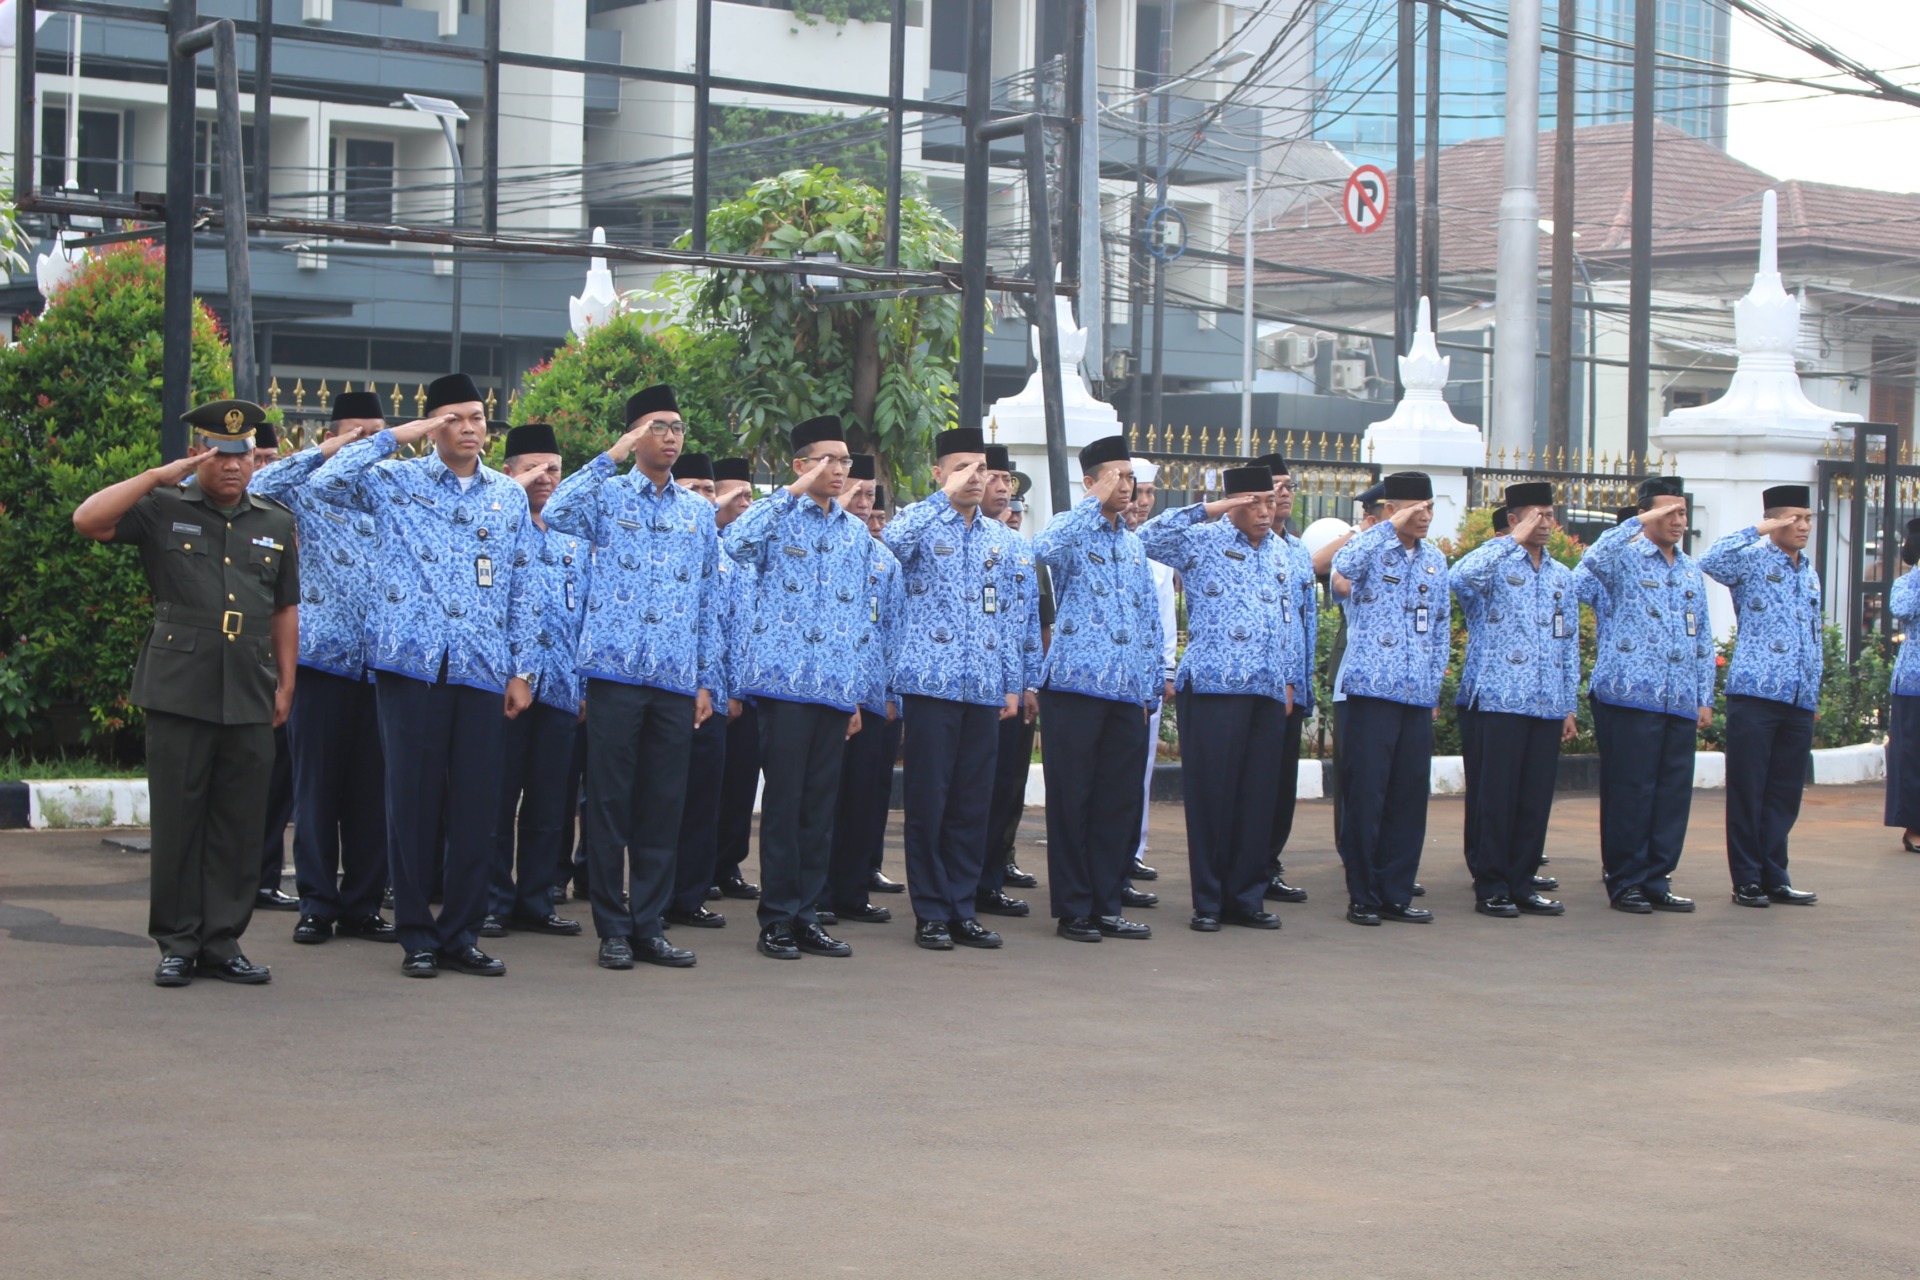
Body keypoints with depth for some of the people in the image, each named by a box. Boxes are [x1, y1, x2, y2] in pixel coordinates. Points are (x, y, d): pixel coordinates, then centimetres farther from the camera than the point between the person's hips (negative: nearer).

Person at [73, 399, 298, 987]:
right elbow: (88, 521, -12)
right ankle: (177, 944, 10)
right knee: (177, 821, 1)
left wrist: (286, 683, 12)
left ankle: (223, 943, 12)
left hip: (250, 697, 3)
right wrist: (157, 476, -13)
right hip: (179, 692, -3)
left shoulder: (276, 523, 15)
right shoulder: (163, 511, 4)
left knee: (239, 827, 4)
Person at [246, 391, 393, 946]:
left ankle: (363, 905, 13)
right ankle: (317, 905, 10)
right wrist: (321, 455, -14)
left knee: (372, 789, 5)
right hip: (323, 657, -2)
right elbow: (254, 489, -15)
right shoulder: (307, 490, 4)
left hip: (382, 663, 2)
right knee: (316, 785, 2)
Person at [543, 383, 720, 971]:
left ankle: (649, 926, 12)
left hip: (677, 679, 3)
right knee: (610, 800, 0)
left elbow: (709, 602, 15)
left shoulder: (700, 512, 15)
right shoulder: (607, 495, 4)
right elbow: (556, 513, -18)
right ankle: (612, 928, 7)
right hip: (616, 672, -3)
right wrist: (612, 458, -16)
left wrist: (709, 679, 10)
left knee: (664, 803, 5)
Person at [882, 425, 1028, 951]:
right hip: (932, 683, -4)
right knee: (928, 799, -2)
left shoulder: (1003, 540, 16)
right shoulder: (922, 522, 1)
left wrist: (1013, 683, 12)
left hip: (984, 688, 5)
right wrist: (946, 497, -19)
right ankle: (931, 912, 4)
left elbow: (1011, 616, 18)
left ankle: (963, 908, 13)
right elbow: (893, 540, -25)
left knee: (973, 802, 6)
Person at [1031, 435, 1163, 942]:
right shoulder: (1072, 528, -1)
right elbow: (1044, 549, -27)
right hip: (1076, 685, -6)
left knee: (1121, 800, 7)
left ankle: (1106, 905, 15)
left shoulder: (1135, 544, 18)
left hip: (1128, 691, 6)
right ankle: (1073, 910, 6)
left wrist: (1151, 686, 16)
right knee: (1072, 797, 0)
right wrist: (1096, 502, -21)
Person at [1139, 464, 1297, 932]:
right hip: (1213, 685, -5)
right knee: (1211, 791, -3)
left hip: (1268, 691, 5)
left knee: (1258, 795, 5)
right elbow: (1148, 537, -14)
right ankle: (1208, 902, 3)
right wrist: (1208, 509, -13)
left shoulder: (1281, 553, 19)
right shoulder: (1203, 541, 1)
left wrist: (1291, 679, 18)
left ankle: (1246, 897, 13)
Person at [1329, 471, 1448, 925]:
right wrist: (1392, 528, -21)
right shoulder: (1372, 547, -2)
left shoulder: (1435, 560, 16)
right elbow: (1344, 565, -27)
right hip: (1369, 690, -5)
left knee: (1410, 797, 6)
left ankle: (1396, 894, 14)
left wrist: (1434, 686, 15)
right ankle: (1363, 896, 6)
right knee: (1365, 795, -3)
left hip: (1418, 698, 5)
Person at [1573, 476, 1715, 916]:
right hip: (1629, 695, -6)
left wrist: (1705, 697, 16)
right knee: (1629, 792, -3)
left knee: (1674, 794, 5)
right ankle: (1625, 883, 5)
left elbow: (1703, 639, 22)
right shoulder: (1625, 558, 1)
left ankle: (1656, 881, 13)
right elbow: (1592, 562, -25)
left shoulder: (1691, 571, 19)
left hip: (1680, 702, 6)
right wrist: (1639, 525, -23)